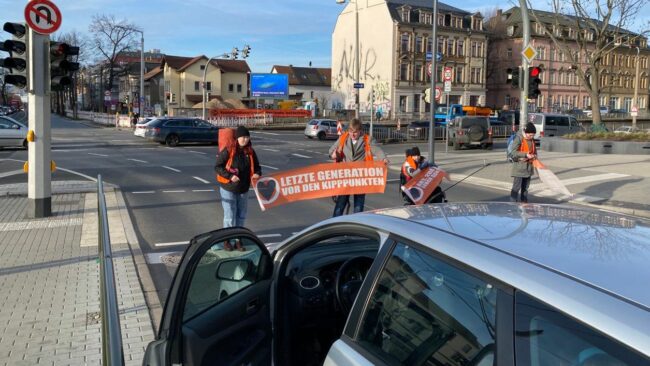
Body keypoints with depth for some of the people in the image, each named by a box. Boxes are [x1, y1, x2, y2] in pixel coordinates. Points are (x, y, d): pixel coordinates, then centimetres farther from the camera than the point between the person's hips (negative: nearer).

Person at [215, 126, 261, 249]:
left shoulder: (250, 152, 1)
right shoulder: (228, 151, -14)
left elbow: (256, 166, 13)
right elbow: (217, 167, -12)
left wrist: (257, 173, -9)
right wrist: (230, 176, -22)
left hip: (243, 189, 5)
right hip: (228, 188, -5)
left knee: (241, 215, 12)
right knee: (230, 215, -1)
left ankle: (237, 239, 26)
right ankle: (226, 240, 16)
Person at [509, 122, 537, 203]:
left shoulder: (532, 140, 9)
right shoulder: (518, 138, -14)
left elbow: (534, 150, 23)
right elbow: (513, 152, -19)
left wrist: (534, 155, 3)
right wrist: (525, 155, -25)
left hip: (528, 166, 7)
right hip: (519, 165, -7)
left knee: (525, 186, 14)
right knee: (517, 186, -8)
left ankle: (524, 203, 23)